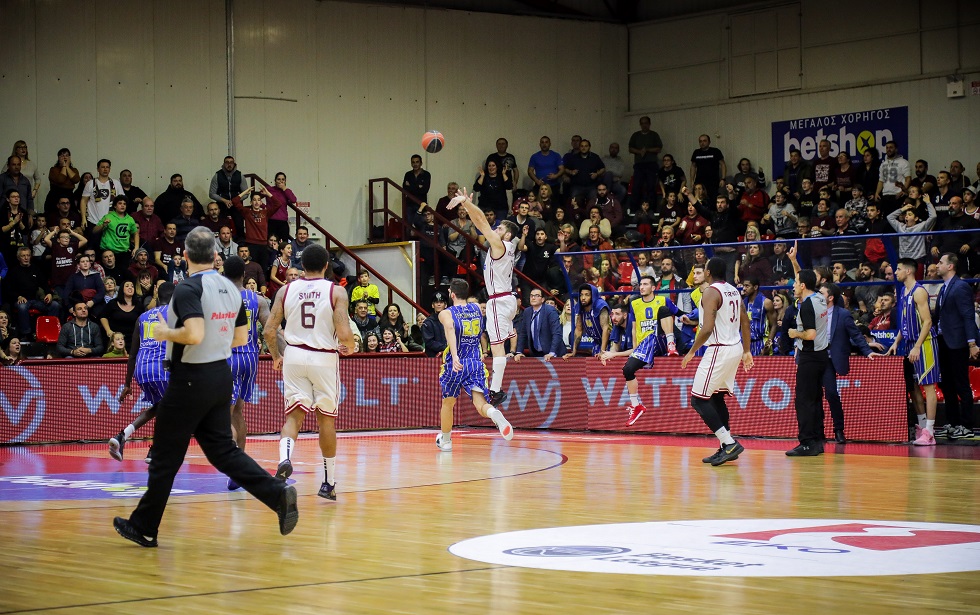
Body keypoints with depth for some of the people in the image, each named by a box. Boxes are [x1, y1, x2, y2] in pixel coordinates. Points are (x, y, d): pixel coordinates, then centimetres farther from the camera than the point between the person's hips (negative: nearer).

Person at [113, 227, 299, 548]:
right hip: (221, 375, 7)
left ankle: (144, 528, 13)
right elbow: (241, 337, 12)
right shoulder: (231, 289, 7)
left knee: (165, 458, 3)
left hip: (190, 379, -7)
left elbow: (194, 334, -29)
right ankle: (278, 493, -8)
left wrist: (166, 333, -12)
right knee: (223, 451, 10)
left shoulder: (189, 288, -17)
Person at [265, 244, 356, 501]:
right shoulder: (336, 292, -5)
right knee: (326, 418, 11)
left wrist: (276, 356, 17)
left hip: (295, 355, 2)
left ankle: (284, 458, -25)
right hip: (325, 358, -1)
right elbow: (344, 333, -13)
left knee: (294, 415, 6)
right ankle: (329, 483, 19)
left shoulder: (286, 290, 3)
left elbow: (269, 330, 0)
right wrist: (350, 348, 9)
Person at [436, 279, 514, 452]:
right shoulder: (477, 309, 11)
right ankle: (495, 415, -44)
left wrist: (455, 356, -37)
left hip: (456, 364, -2)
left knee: (448, 403, 20)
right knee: (480, 403, -10)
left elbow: (450, 330, -26)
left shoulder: (446, 313, -3)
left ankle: (445, 441, 34)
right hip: (476, 363, 2)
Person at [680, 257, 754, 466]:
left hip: (719, 350, -9)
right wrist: (746, 351, 24)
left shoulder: (710, 292, -15)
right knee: (716, 398, 18)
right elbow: (745, 322, 17)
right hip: (735, 348, 9)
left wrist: (691, 352, -14)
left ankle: (729, 443, -13)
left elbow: (707, 328, -24)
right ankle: (726, 448, 15)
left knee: (699, 400, -5)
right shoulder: (734, 291, 12)